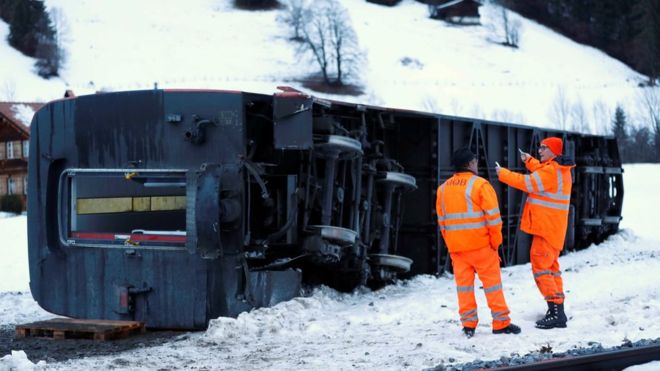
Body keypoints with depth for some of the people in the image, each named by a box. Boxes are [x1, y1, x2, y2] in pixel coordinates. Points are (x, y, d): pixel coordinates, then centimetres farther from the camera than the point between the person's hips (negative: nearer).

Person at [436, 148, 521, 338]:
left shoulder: (443, 188, 8)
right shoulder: (480, 184, -9)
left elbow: (441, 219, 11)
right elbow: (493, 215, -11)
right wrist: (496, 240, -2)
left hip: (455, 246, 4)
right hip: (480, 244, -4)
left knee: (464, 283, 9)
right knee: (492, 281, 3)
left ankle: (468, 324, 6)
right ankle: (501, 322, 4)